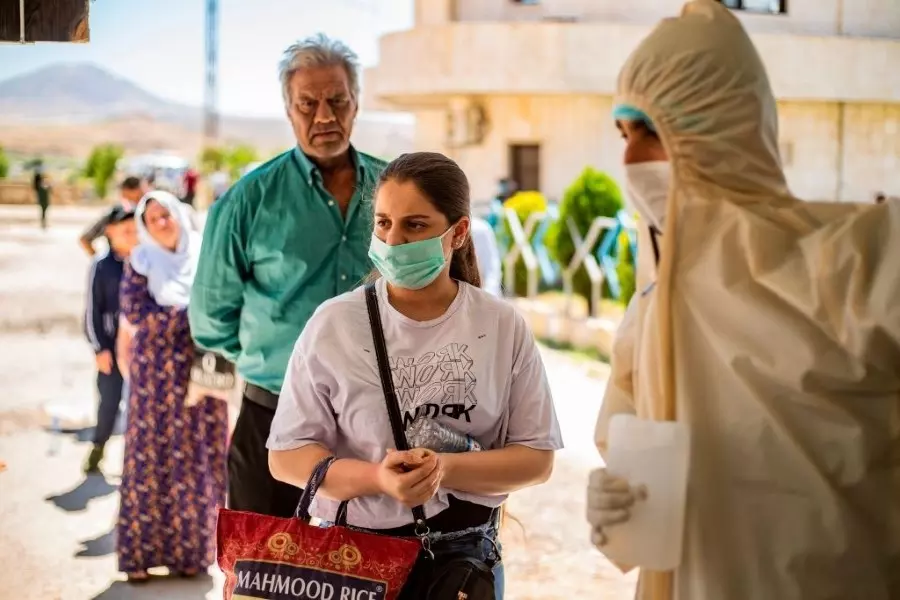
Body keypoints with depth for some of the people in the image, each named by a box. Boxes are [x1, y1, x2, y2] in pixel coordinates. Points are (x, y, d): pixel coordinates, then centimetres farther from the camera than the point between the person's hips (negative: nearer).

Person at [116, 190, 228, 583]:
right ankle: (140, 552, 7)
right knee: (151, 456, -1)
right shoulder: (141, 260, 2)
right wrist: (192, 312, -11)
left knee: (198, 457, 3)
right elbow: (135, 311, -8)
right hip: (156, 369, -2)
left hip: (200, 369, 2)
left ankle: (188, 550, 13)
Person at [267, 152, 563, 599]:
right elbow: (286, 456, -5)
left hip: (465, 556, 1)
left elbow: (536, 457, -3)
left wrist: (447, 469, -19)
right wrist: (377, 478, -21)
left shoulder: (503, 327, -4)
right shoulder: (334, 323, -7)